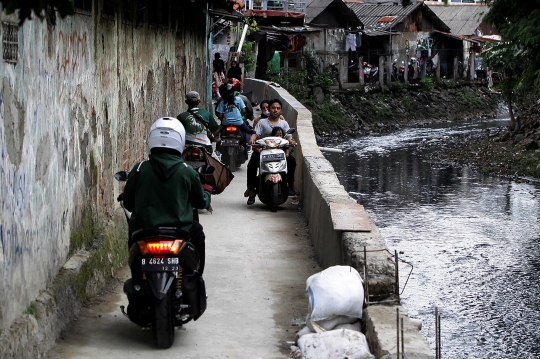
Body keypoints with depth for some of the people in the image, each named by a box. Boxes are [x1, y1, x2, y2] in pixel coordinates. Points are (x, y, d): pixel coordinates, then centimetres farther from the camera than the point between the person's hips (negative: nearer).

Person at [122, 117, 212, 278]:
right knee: (197, 231, 31)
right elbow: (201, 202, 7)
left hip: (143, 231, 0)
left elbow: (127, 203, 4)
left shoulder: (139, 169, -6)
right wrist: (207, 191, 30)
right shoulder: (187, 172, -6)